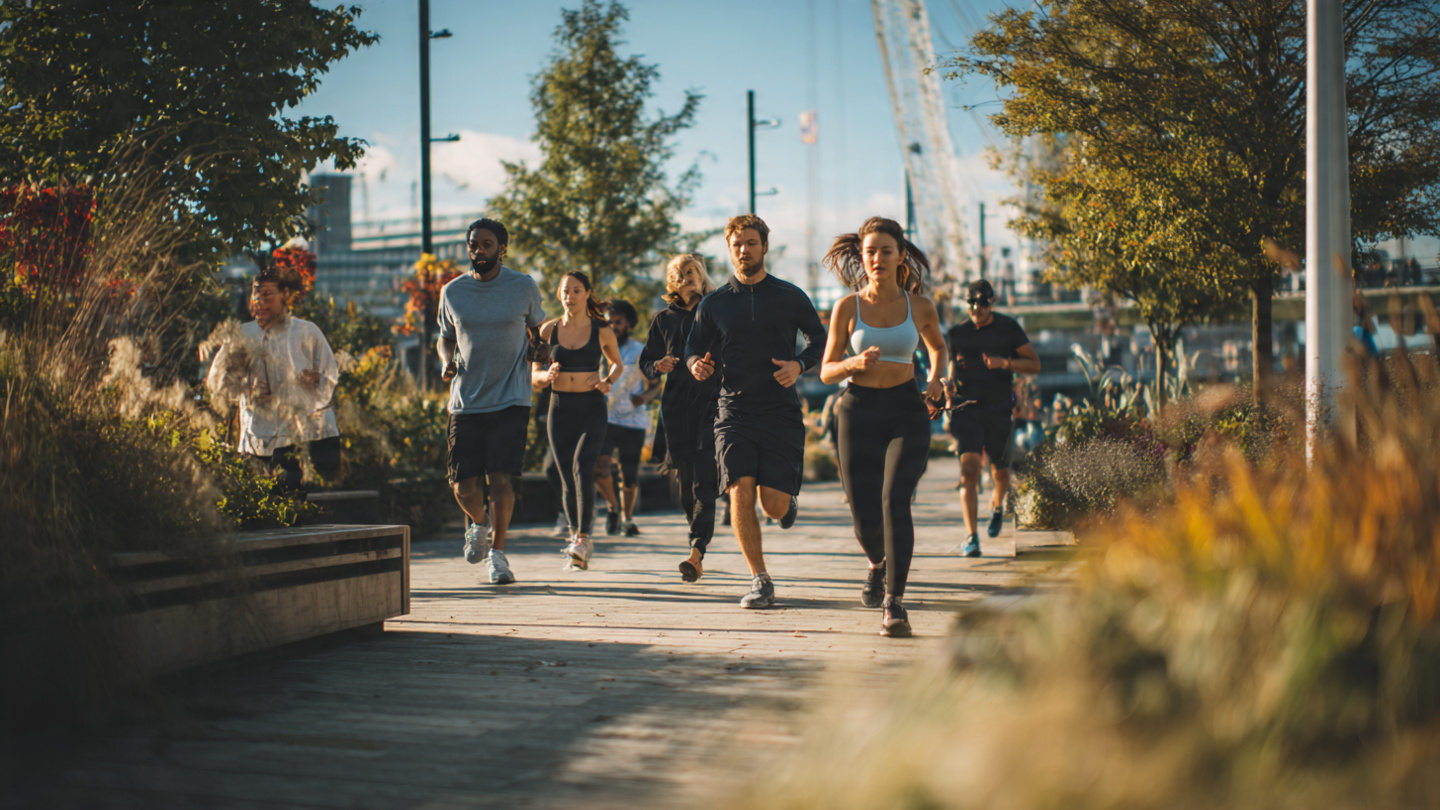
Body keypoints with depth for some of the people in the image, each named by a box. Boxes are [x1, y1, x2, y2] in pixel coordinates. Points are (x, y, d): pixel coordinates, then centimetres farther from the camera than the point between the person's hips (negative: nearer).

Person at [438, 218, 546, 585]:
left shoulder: (524, 287, 1)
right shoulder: (452, 292, 4)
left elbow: (538, 329, 17)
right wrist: (446, 361, -3)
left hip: (510, 400, -2)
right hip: (466, 401, 2)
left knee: (500, 479, -11)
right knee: (463, 486, -1)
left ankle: (497, 553, 8)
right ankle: (480, 523, 33)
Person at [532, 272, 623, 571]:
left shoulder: (602, 330, -1)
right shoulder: (548, 330, 2)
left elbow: (618, 364, 16)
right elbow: (534, 376, 8)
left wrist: (608, 382, -5)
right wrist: (547, 375, -15)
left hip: (591, 409, -2)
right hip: (560, 409, 3)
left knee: (582, 468, -23)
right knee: (567, 479, 6)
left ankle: (583, 538, -22)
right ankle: (578, 548, 19)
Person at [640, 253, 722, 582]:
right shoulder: (664, 319, 13)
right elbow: (646, 361, 15)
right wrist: (658, 366, -6)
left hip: (713, 402, -3)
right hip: (677, 406, 3)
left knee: (704, 481, -15)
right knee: (686, 481, 5)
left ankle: (696, 554, -23)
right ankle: (699, 547, 20)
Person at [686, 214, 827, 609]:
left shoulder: (790, 297, 5)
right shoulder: (713, 304, 7)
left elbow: (820, 340, 12)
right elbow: (694, 347, 15)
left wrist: (799, 365, -8)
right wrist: (697, 365, -9)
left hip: (781, 413, -1)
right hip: (734, 411, 1)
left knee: (773, 505, -7)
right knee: (740, 491, -15)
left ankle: (788, 500, 33)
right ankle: (760, 581, -4)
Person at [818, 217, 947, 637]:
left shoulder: (920, 306, 3)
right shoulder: (847, 308, 1)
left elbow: (937, 345, 24)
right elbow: (827, 371, 5)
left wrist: (935, 380, 5)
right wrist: (855, 363, -16)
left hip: (907, 412, -1)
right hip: (859, 412, 1)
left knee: (895, 500, -22)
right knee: (865, 518, 3)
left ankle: (894, 603, -21)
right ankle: (879, 563, 40)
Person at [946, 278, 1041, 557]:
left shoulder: (1008, 328, 0)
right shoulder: (958, 332, 6)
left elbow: (1035, 364, -2)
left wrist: (1005, 362, -18)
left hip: (999, 410, 0)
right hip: (967, 409, 0)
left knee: (1000, 472, 13)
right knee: (968, 469, -17)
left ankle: (997, 506, 48)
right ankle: (971, 536, -18)